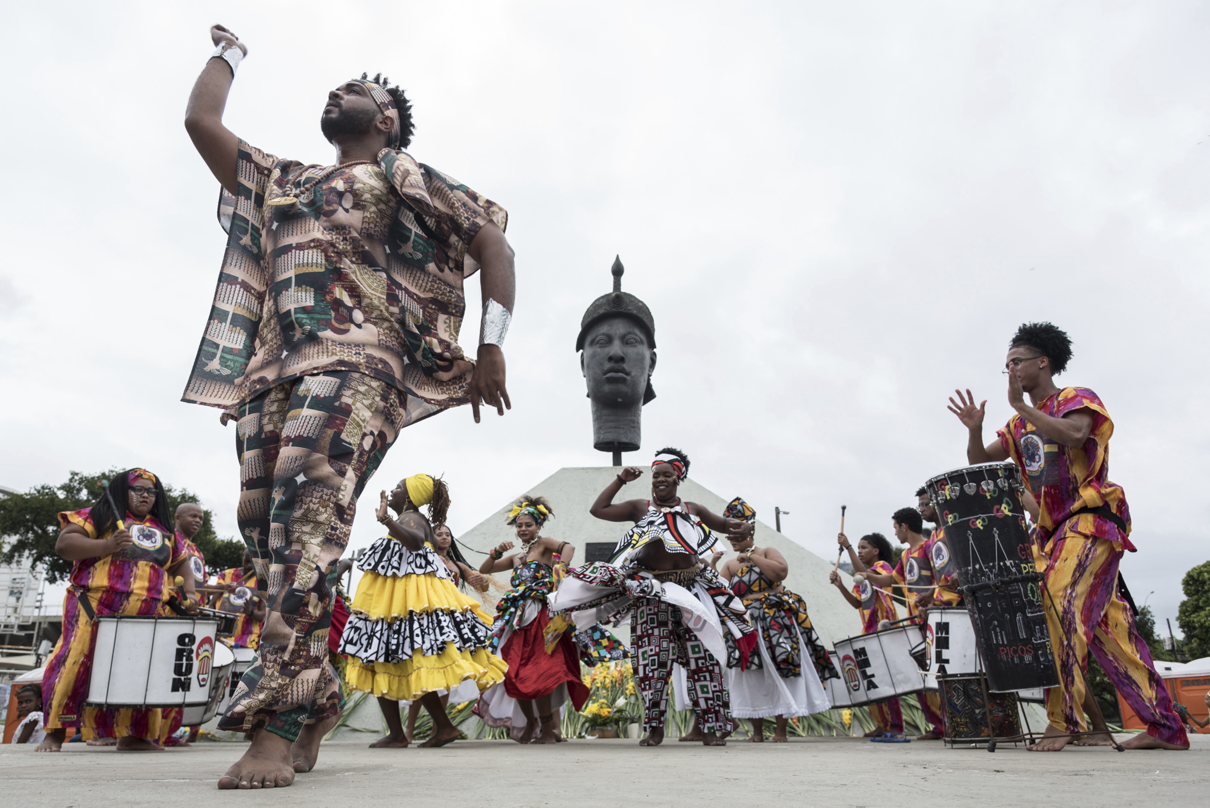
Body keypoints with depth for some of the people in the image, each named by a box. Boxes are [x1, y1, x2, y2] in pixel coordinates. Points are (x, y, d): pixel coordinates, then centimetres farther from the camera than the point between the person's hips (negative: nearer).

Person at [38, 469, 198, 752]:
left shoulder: (166, 532, 21)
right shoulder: (97, 516, 8)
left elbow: (183, 566, 25)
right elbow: (63, 545, -4)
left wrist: (189, 594, 7)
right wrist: (106, 546, -17)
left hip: (151, 617, 4)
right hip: (96, 610, -4)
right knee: (77, 663, -11)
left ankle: (132, 734, 12)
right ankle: (55, 732, 4)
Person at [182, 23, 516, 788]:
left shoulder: (402, 174, 16)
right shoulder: (280, 180, 33)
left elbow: (493, 243, 7)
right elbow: (201, 120, 35)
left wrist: (492, 346, -5)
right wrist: (231, 50, 48)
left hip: (356, 363, -6)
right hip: (272, 370, 6)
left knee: (309, 516, -24)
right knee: (266, 526, -3)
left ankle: (278, 724, -28)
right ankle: (319, 695, 10)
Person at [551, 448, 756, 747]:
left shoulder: (692, 510, 12)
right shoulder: (640, 508, 8)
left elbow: (728, 524, 12)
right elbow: (598, 509, 2)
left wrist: (742, 528, -11)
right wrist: (621, 480, -1)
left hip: (691, 587, 1)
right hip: (651, 590, -1)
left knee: (703, 655, -1)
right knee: (653, 657, -2)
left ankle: (710, 726, 6)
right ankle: (654, 726, 8)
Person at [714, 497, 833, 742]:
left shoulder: (767, 552, 2)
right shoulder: (730, 565, 12)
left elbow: (782, 571, -19)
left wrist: (752, 557, -14)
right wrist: (711, 569, -8)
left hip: (777, 621, -3)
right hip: (747, 625, 3)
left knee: (780, 672, -5)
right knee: (751, 676, 2)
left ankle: (781, 731, 4)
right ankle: (757, 731, 12)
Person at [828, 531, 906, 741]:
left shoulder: (882, 565, -3)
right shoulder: (861, 576, 19)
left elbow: (863, 572, -24)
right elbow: (857, 603, 12)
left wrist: (847, 547, -26)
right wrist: (841, 586, -1)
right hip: (869, 630, 8)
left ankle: (896, 729, -8)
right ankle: (883, 725, 16)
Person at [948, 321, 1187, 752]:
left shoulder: (1078, 398, -2)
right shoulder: (1019, 425, 18)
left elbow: (1073, 436, -24)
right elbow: (979, 462, 15)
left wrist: (1020, 405, -19)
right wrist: (974, 428, -3)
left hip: (1091, 520, -7)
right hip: (1053, 530, 7)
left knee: (1060, 605, -22)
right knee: (1107, 623, 6)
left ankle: (1064, 718, -18)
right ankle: (1166, 727, 12)